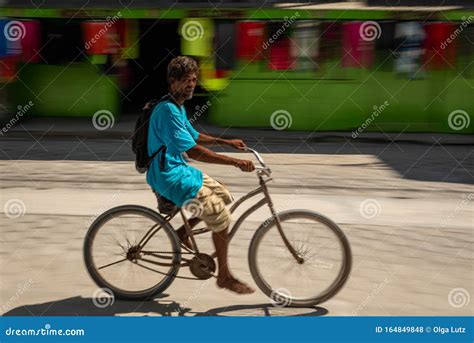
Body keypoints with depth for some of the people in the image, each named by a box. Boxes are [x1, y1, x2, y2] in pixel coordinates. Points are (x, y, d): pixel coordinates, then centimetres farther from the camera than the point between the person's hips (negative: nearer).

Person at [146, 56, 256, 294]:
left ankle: (182, 232, 20)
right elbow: (194, 151, -29)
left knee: (222, 195, 15)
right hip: (170, 178, -10)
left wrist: (226, 142, 18)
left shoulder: (178, 107, 11)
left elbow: (194, 136, 27)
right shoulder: (168, 110, -23)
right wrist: (235, 162, -29)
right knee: (220, 216, -11)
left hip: (179, 169, 10)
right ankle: (224, 276, 1)